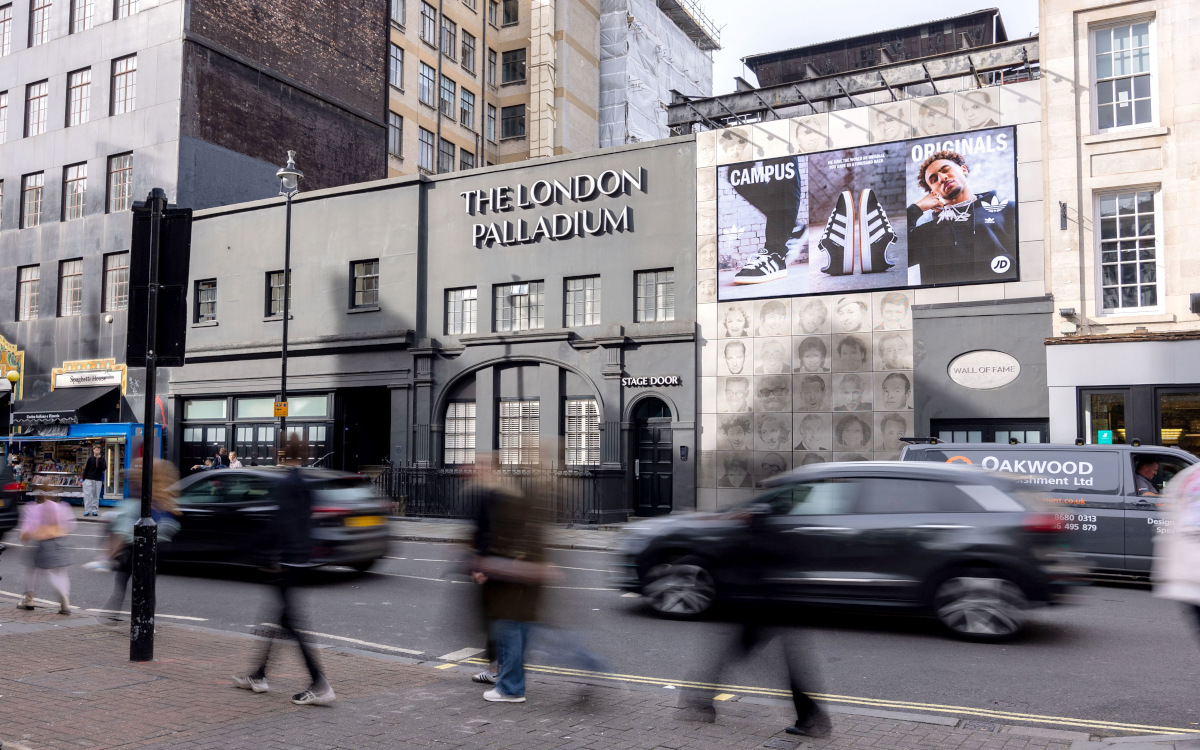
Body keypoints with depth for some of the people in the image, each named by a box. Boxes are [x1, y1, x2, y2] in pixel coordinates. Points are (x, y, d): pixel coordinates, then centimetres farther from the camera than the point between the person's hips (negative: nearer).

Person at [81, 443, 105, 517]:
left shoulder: (102, 459, 4)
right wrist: (84, 479, 1)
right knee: (87, 495, -5)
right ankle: (87, 510, -2)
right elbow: (86, 469, 3)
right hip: (89, 479, -1)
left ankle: (95, 510, 8)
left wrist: (99, 460, -15)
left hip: (98, 480, 1)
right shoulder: (90, 458, 1)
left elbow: (103, 468, -8)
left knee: (96, 495, 3)